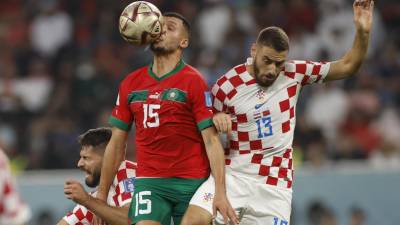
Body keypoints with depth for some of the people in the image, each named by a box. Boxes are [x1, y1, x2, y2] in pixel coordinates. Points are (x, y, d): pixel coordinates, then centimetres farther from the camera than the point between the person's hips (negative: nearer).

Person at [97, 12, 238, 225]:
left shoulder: (193, 81, -3)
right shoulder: (130, 84, 10)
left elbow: (211, 141, -8)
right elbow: (116, 144, 15)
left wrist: (220, 193, -18)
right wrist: (101, 195, 12)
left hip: (191, 183, -2)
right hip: (149, 182, 2)